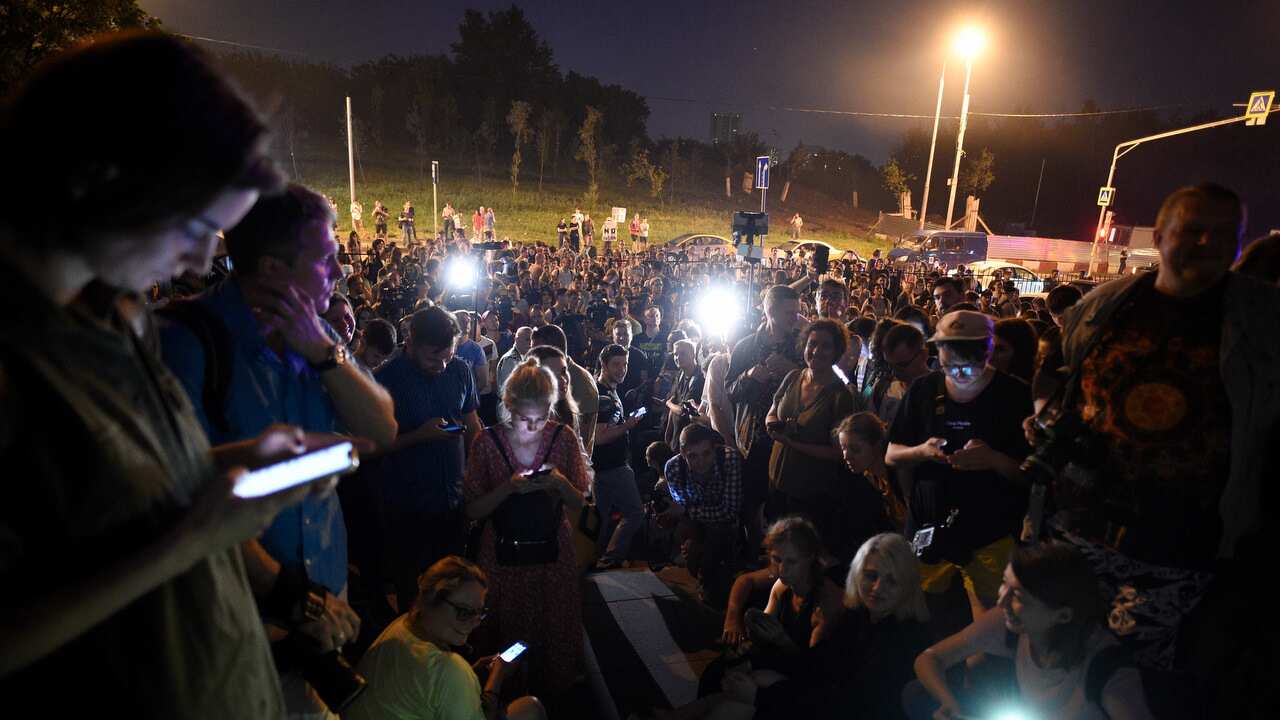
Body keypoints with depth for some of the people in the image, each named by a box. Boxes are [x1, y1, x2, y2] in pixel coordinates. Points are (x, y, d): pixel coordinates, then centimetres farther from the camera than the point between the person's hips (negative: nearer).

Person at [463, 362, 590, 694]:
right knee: (509, 631, 12)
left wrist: (560, 482, -22)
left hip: (554, 551, 1)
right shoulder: (488, 441, -11)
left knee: (558, 629, 12)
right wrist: (509, 487, -24)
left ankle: (557, 691, 42)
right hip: (503, 553, -1)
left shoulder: (564, 437, -8)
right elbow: (473, 510, -7)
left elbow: (578, 503, 0)